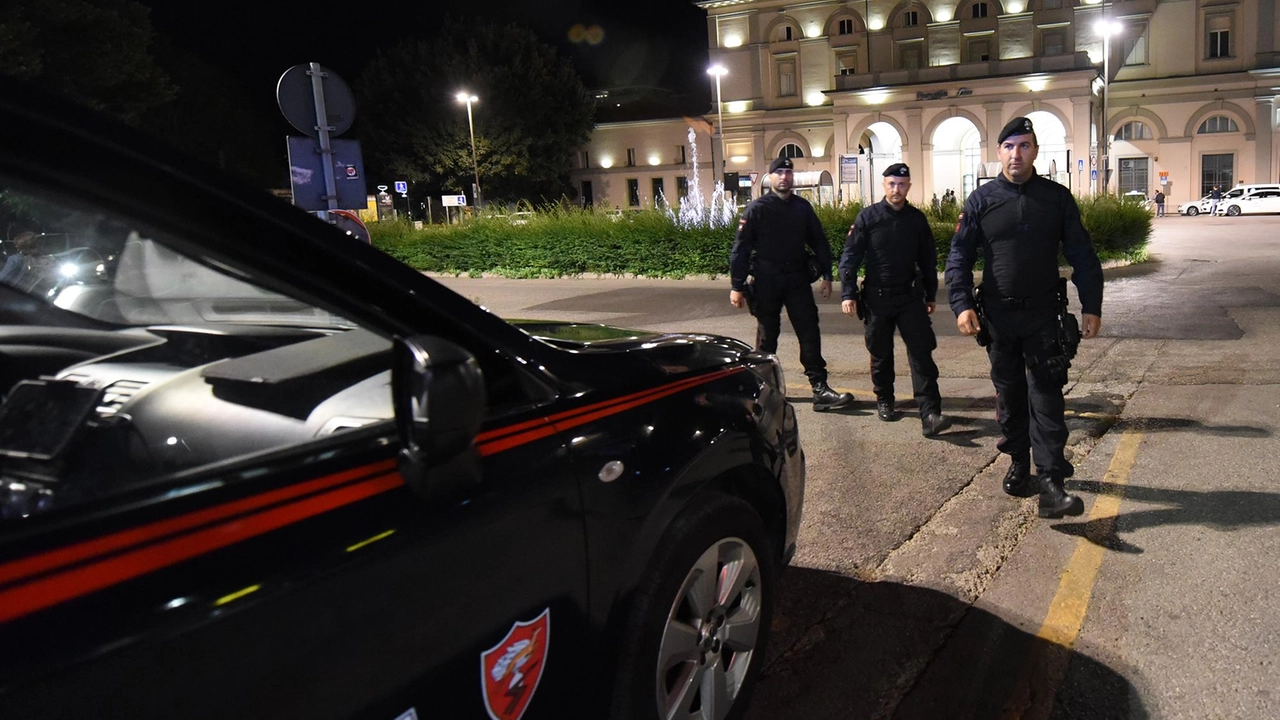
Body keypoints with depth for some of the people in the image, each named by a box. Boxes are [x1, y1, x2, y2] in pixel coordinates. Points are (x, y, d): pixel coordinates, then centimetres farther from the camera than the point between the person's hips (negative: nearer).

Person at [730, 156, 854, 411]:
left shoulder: (803, 207, 8)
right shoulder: (757, 208, -3)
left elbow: (819, 241, 13)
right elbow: (740, 248, -5)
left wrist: (826, 275, 6)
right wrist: (737, 286, -10)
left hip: (798, 279, 3)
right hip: (767, 281, -3)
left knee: (810, 333, -3)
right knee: (767, 336, 6)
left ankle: (820, 388, -3)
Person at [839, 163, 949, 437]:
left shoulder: (917, 219, 5)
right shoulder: (867, 217, -4)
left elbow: (927, 259, 14)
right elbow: (850, 257, -4)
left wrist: (931, 294, 16)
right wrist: (848, 294, -10)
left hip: (910, 296, 1)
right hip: (876, 298, -1)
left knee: (921, 353, -7)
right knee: (881, 354, 11)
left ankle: (930, 414, -11)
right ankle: (884, 400, 31)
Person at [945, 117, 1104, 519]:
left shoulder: (1057, 198, 3)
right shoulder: (981, 200, 2)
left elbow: (1082, 256, 6)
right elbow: (959, 257, 1)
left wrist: (1091, 307, 0)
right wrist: (962, 304, -11)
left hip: (1044, 317, -1)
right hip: (998, 317, 1)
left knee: (1047, 397, -6)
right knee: (1009, 394, 12)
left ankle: (1051, 485, -8)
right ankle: (1019, 463, 29)